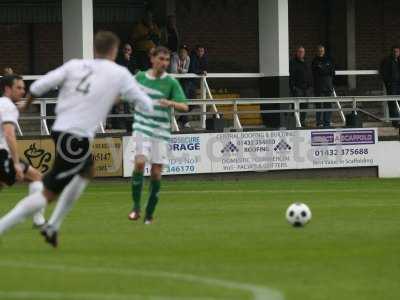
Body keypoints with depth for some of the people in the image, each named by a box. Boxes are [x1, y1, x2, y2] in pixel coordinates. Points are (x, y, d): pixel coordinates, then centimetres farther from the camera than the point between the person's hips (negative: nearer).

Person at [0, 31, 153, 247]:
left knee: (87, 171, 32)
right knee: (48, 194, -3)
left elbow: (38, 86, -3)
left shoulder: (75, 65, 8)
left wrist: (27, 104, 16)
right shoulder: (119, 74, -1)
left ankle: (52, 227, 28)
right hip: (78, 139, -7)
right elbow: (147, 106, 4)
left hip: (60, 130, 7)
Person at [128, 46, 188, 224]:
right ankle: (136, 208, -12)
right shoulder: (140, 77, 4)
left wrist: (171, 103, -27)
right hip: (142, 128, 0)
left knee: (156, 172, -1)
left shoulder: (171, 82, -3)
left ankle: (149, 213, 11)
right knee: (140, 162, -21)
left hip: (161, 131, 0)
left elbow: (185, 107, -9)